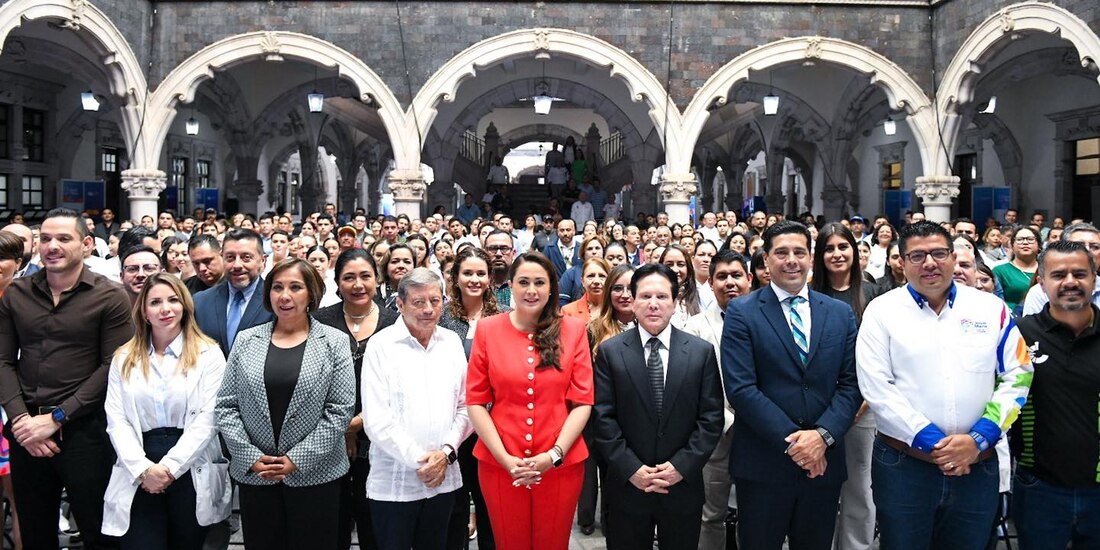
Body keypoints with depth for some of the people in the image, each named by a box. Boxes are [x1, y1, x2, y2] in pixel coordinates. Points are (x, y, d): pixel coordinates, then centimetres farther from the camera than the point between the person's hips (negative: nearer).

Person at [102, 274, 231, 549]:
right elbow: (116, 420, 2)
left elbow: (208, 419, -7)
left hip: (192, 474, -1)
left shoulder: (208, 353, 1)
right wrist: (143, 468, -11)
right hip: (139, 478, 2)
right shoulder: (124, 358, 9)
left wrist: (170, 467, -13)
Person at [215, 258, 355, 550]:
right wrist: (251, 457, -7)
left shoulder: (335, 342, -2)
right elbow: (226, 406, 3)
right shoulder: (246, 340, 5)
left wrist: (298, 459, -12)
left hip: (315, 474, -2)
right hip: (253, 474, 2)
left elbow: (340, 410, -8)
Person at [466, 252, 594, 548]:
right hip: (499, 463, 0)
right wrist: (504, 457, -10)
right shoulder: (487, 329, -1)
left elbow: (582, 401, -2)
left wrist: (554, 454, -12)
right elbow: (476, 401, -1)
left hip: (560, 463, 0)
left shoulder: (573, 330, 0)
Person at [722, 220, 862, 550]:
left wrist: (824, 435, -12)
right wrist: (792, 440, -15)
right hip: (763, 464, -3)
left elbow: (851, 383, 3)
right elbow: (740, 388, -12)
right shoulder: (742, 313, -4)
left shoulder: (840, 313, 8)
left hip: (824, 462, 3)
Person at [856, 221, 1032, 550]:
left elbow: (1017, 378, 3)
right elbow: (876, 387, -9)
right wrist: (931, 443, -13)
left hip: (978, 466, 2)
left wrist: (979, 439, -8)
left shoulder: (992, 309, 5)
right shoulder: (882, 311, -2)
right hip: (902, 465, -2)